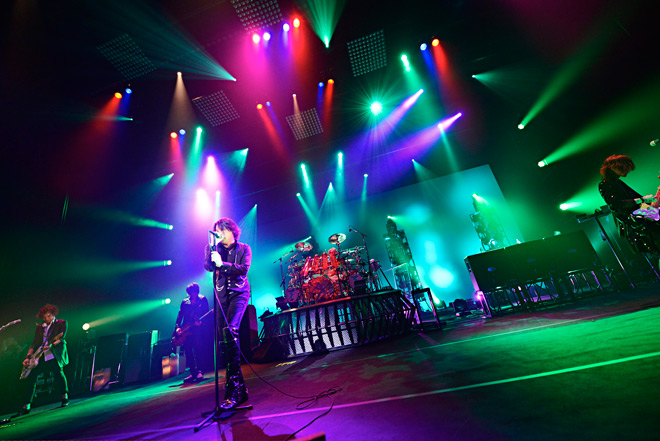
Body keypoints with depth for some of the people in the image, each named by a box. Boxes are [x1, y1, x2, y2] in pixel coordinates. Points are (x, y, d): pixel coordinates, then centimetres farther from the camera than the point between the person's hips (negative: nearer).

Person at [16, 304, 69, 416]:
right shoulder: (39, 328, 22)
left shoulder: (61, 323, 8)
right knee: (31, 376, -3)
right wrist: (28, 357, 4)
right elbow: (34, 344, 17)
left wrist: (51, 344, -21)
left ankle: (64, 396, -10)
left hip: (55, 353, -6)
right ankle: (26, 406, 11)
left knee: (58, 371, -23)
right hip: (40, 356, 6)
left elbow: (61, 338, -4)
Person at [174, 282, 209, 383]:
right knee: (188, 351, 4)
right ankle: (193, 373, 14)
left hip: (197, 328, -4)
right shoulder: (184, 302, 12)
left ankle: (199, 372, -4)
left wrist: (201, 322, -18)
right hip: (186, 330, 4)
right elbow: (180, 315, 9)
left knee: (197, 349, -11)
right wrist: (178, 327, -3)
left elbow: (206, 314, -2)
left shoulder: (203, 299, 2)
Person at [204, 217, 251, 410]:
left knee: (230, 331, -22)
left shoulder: (243, 248, 4)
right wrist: (214, 245, -10)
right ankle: (240, 388, 12)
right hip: (222, 294, 4)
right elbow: (207, 266, -4)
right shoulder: (212, 248, 12)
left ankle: (233, 391, -14)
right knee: (224, 338, 0)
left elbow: (244, 268, -9)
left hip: (239, 292, -4)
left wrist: (222, 264, -20)